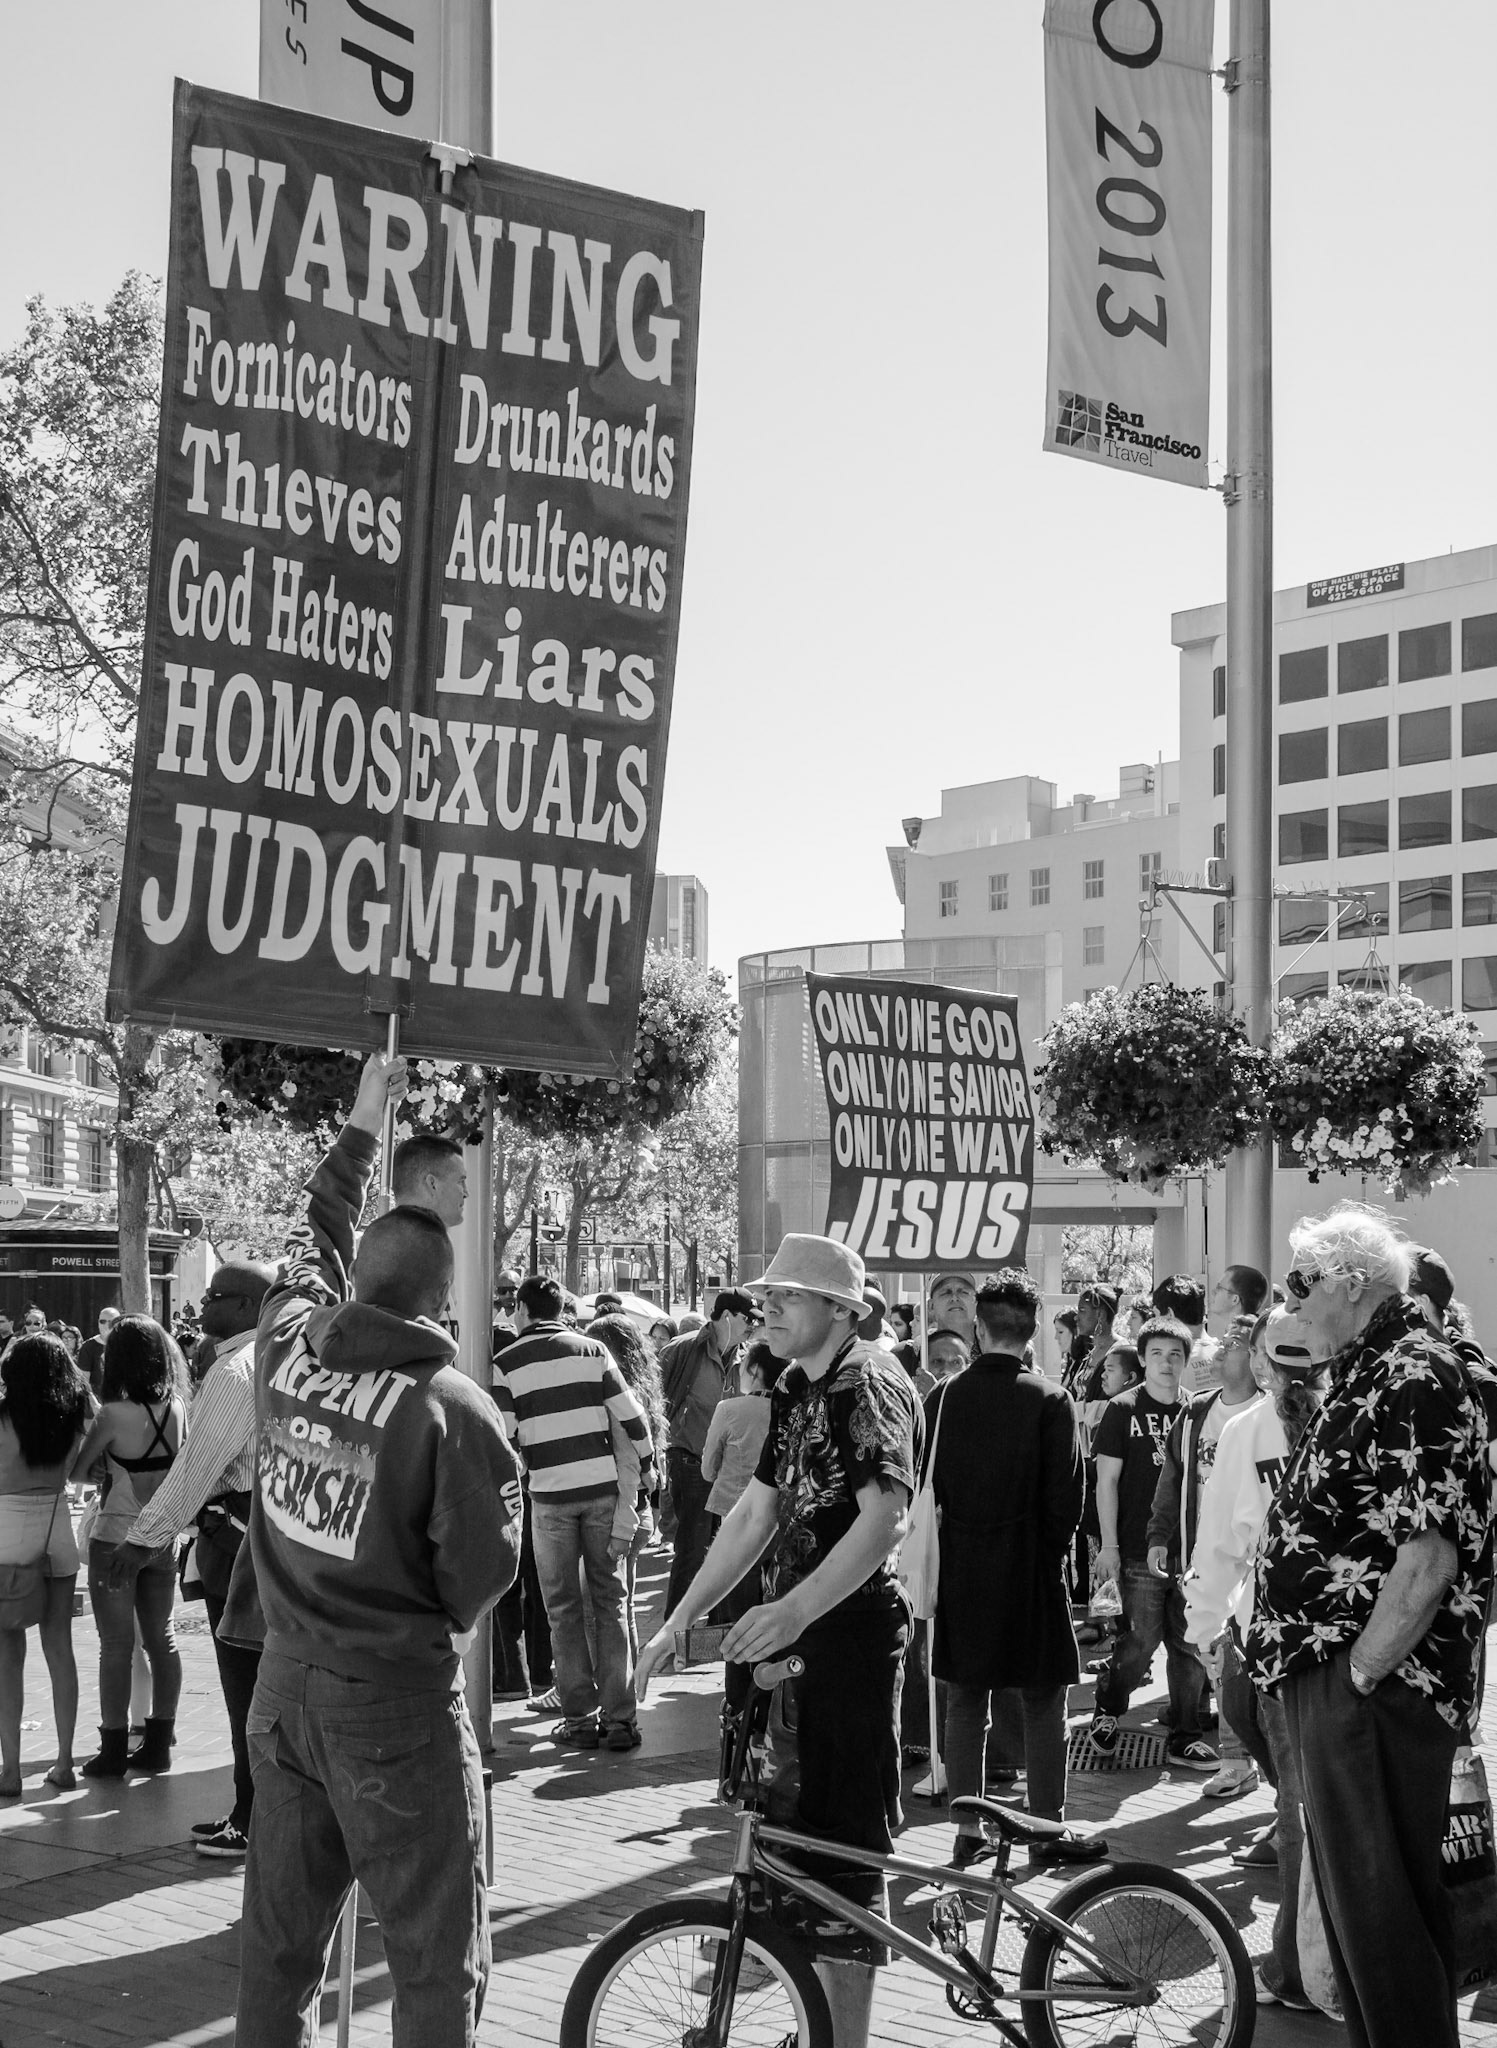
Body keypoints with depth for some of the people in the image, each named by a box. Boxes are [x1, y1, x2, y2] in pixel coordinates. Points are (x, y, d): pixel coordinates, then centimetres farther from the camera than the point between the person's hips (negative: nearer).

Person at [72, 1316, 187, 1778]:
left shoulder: (115, 1414, -18)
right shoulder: (177, 1407, -3)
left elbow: (75, 1467, -9)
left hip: (116, 1538, -5)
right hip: (161, 1539, 5)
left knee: (116, 1646, 3)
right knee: (161, 1639, 12)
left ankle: (114, 1752, 9)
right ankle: (157, 1744, 18)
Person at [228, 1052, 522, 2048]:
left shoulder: (287, 1342, -4)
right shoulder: (454, 1409, -18)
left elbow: (313, 1238, 16)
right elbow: (482, 1573, -13)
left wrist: (364, 1121, 27)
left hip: (286, 1683, 6)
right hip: (399, 1701, -6)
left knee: (279, 1945, 18)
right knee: (438, 1963, 6)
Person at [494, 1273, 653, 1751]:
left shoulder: (508, 1363, -2)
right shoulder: (592, 1350, 3)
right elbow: (631, 1416, 0)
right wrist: (644, 1468, 15)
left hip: (550, 1493, -2)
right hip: (604, 1485, 2)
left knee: (564, 1608, 9)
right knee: (610, 1602, 8)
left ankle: (580, 1717, 8)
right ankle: (620, 1718, 6)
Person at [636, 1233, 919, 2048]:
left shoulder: (868, 1384, -15)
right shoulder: (795, 1390, 13)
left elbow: (885, 1517, -27)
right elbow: (757, 1512, 16)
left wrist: (794, 1609, -36)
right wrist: (681, 1618, 11)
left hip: (852, 1625, -9)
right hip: (795, 1625, 9)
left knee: (842, 1842, -3)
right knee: (800, 1831, 15)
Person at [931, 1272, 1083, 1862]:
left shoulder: (943, 1397, -2)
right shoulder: (1049, 1400, -10)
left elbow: (925, 1489, 1)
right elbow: (1066, 1495, -10)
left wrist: (931, 1567, 10)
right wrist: (1052, 1552, 6)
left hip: (960, 1571, 3)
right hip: (1030, 1571, -2)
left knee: (965, 1702, 10)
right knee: (1041, 1702, 8)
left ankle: (968, 1830, 13)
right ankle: (1046, 1828, 11)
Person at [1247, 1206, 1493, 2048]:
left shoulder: (1417, 1376, -16)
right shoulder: (1370, 1372, 15)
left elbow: (1428, 1554, -24)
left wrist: (1359, 1674, -19)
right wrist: (1325, 1676, 16)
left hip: (1373, 1687, -10)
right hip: (1334, 1677, 10)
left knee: (1380, 1902, -1)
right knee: (1351, 1890, 18)